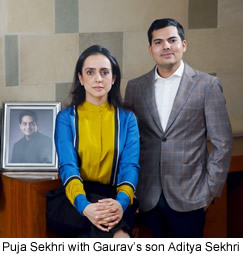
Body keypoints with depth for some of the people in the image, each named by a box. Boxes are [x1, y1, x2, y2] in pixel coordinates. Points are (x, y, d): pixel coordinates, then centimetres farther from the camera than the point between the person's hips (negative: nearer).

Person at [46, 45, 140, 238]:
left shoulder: (127, 119, 10)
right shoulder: (66, 118, 6)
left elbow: (130, 166, -5)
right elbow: (68, 166, -9)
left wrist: (121, 202, -30)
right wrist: (84, 205, -32)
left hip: (113, 198, 2)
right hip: (71, 202, -2)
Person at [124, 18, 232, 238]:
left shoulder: (207, 85, -1)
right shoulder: (135, 87, 7)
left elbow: (222, 143, -1)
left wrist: (212, 189, -4)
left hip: (188, 195, -2)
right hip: (147, 196, 2)